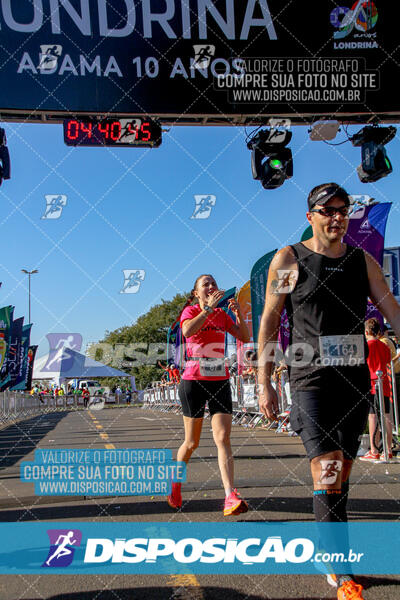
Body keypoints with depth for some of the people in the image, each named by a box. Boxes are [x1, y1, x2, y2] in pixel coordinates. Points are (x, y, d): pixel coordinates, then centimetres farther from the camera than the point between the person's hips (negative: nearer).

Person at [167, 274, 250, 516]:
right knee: (192, 442, 5)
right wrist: (209, 307, -23)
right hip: (194, 381, -3)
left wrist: (239, 313, -5)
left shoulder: (222, 314, 13)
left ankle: (231, 497, -15)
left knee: (223, 438, -10)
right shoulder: (191, 311, -1)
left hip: (220, 382, 3)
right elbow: (188, 330, -23)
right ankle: (175, 482, 31)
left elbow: (245, 337, 8)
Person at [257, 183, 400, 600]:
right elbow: (269, 321, 1)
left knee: (341, 472, 12)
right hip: (310, 378, -4)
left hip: (355, 378, 4)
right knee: (326, 471, -12)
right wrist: (264, 383, -4)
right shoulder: (288, 259, 1)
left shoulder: (363, 261, 11)